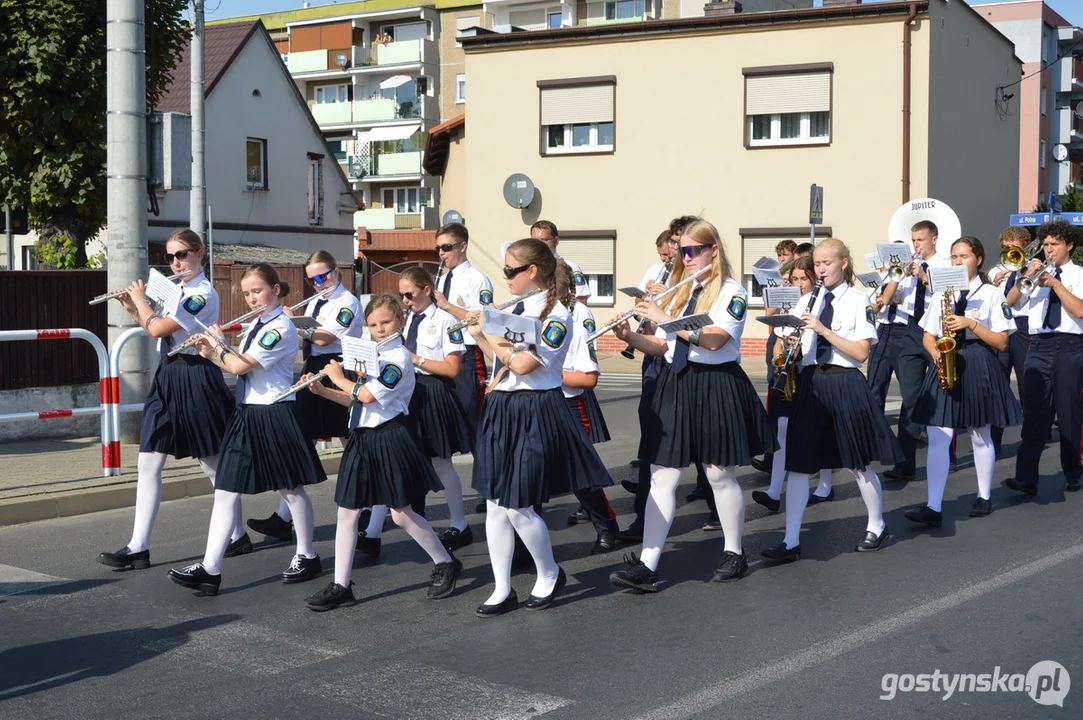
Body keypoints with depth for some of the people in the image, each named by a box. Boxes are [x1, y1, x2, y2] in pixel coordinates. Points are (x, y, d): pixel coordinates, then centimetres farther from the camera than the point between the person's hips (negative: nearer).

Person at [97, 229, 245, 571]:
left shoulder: (203, 293, -15)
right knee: (148, 464, 2)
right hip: (168, 377, 9)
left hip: (194, 379, -9)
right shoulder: (178, 291, 12)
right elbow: (156, 327, 20)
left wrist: (140, 299, -5)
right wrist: (132, 307, 8)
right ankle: (138, 547, 4)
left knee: (213, 463, 4)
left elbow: (158, 329, -21)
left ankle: (237, 535, 21)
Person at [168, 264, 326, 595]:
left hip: (274, 416, -9)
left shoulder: (280, 328, -16)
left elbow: (240, 365, -22)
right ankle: (210, 568, -1)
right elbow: (238, 366, 15)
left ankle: (307, 556, 23)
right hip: (246, 414, 9)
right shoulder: (255, 325, 13)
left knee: (290, 488, 7)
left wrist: (218, 344, -6)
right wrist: (210, 353, 2)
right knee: (226, 490, 1)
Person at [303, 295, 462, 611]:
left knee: (401, 513, -2)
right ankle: (340, 586, 9)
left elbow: (367, 395, -23)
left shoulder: (399, 357, -13)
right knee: (346, 511, 4)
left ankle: (445, 564, 19)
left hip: (389, 439, -8)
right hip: (362, 438, 8)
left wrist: (338, 378, -7)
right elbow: (355, 400, 17)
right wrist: (322, 390, 5)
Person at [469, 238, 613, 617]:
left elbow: (522, 364, -22)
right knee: (494, 505, 8)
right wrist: (482, 335, 3)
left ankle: (549, 574, 21)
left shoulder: (556, 316, -13)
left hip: (534, 413, -8)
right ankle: (502, 590, 18)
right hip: (500, 409, 8)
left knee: (518, 507, -4)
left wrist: (491, 336, -9)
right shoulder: (515, 310, 11)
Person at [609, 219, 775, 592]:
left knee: (720, 474, 5)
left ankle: (735, 554, 24)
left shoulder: (732, 292, -7)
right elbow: (662, 346, 13)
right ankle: (646, 565, -3)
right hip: (676, 386, 6)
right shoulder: (678, 292, 13)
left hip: (717, 387, -6)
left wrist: (665, 318, -22)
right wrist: (630, 336, -5)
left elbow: (714, 339, -22)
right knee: (661, 477, -1)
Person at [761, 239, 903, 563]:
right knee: (797, 463, 0)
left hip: (844, 385, -4)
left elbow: (861, 353, -12)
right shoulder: (807, 301, 11)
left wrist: (823, 330, -18)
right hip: (810, 383, 5)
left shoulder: (858, 300, -4)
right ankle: (791, 542, 5)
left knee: (859, 462, 8)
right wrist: (791, 344, -7)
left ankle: (876, 526, 30)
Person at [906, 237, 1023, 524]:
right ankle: (934, 508, -9)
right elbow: (928, 337, 12)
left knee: (980, 436, 10)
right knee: (937, 437, -7)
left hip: (978, 367, -3)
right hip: (946, 364, 3)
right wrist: (936, 354, -9)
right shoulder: (941, 293, 10)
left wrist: (971, 323, -15)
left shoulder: (991, 294, -1)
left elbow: (1001, 342, -5)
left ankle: (985, 497, 28)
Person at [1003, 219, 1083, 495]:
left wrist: (1055, 283, -13)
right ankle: (1026, 478, -10)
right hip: (1039, 347, 2)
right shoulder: (1037, 272, 15)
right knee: (1034, 413, -5)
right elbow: (1010, 301, 5)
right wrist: (1027, 276, -8)